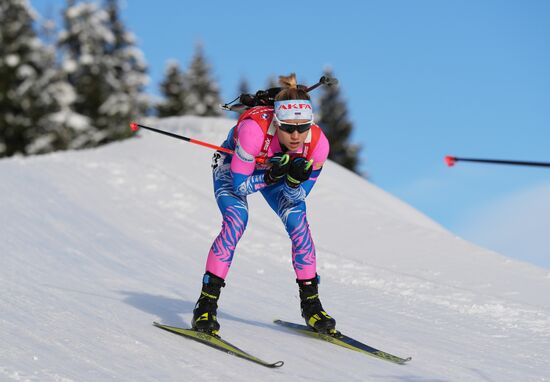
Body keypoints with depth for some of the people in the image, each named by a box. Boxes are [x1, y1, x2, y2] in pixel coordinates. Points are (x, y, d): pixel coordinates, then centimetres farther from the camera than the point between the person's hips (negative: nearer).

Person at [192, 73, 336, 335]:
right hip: (232, 166, -3)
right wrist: (271, 176, -46)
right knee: (236, 220, -25)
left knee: (298, 223, -13)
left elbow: (298, 197, -19)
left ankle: (311, 303, 4)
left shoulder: (317, 143, -32)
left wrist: (294, 180, -40)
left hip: (276, 168, 3)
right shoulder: (254, 129, -43)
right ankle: (206, 304, -19)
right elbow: (240, 185, -31)